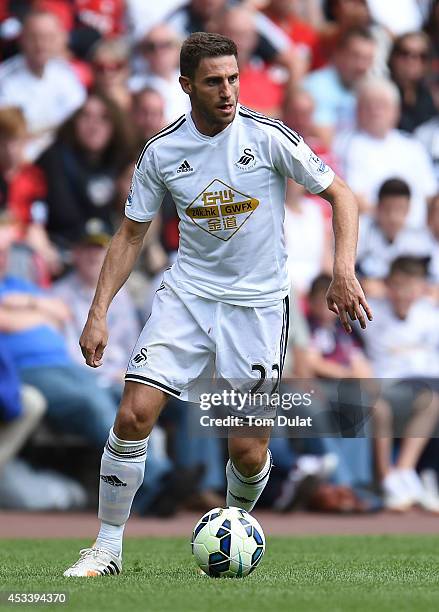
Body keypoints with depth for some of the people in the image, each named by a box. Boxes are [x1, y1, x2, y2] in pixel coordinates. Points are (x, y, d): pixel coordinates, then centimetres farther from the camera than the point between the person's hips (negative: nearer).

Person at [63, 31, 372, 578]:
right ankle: (108, 547, -1)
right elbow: (130, 235, 6)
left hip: (257, 304, -2)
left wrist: (344, 272, -15)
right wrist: (98, 313, -2)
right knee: (133, 414, -15)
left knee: (248, 452, -4)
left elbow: (339, 193, -3)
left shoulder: (269, 136, -11)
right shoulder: (160, 152, -3)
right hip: (186, 294, 2)